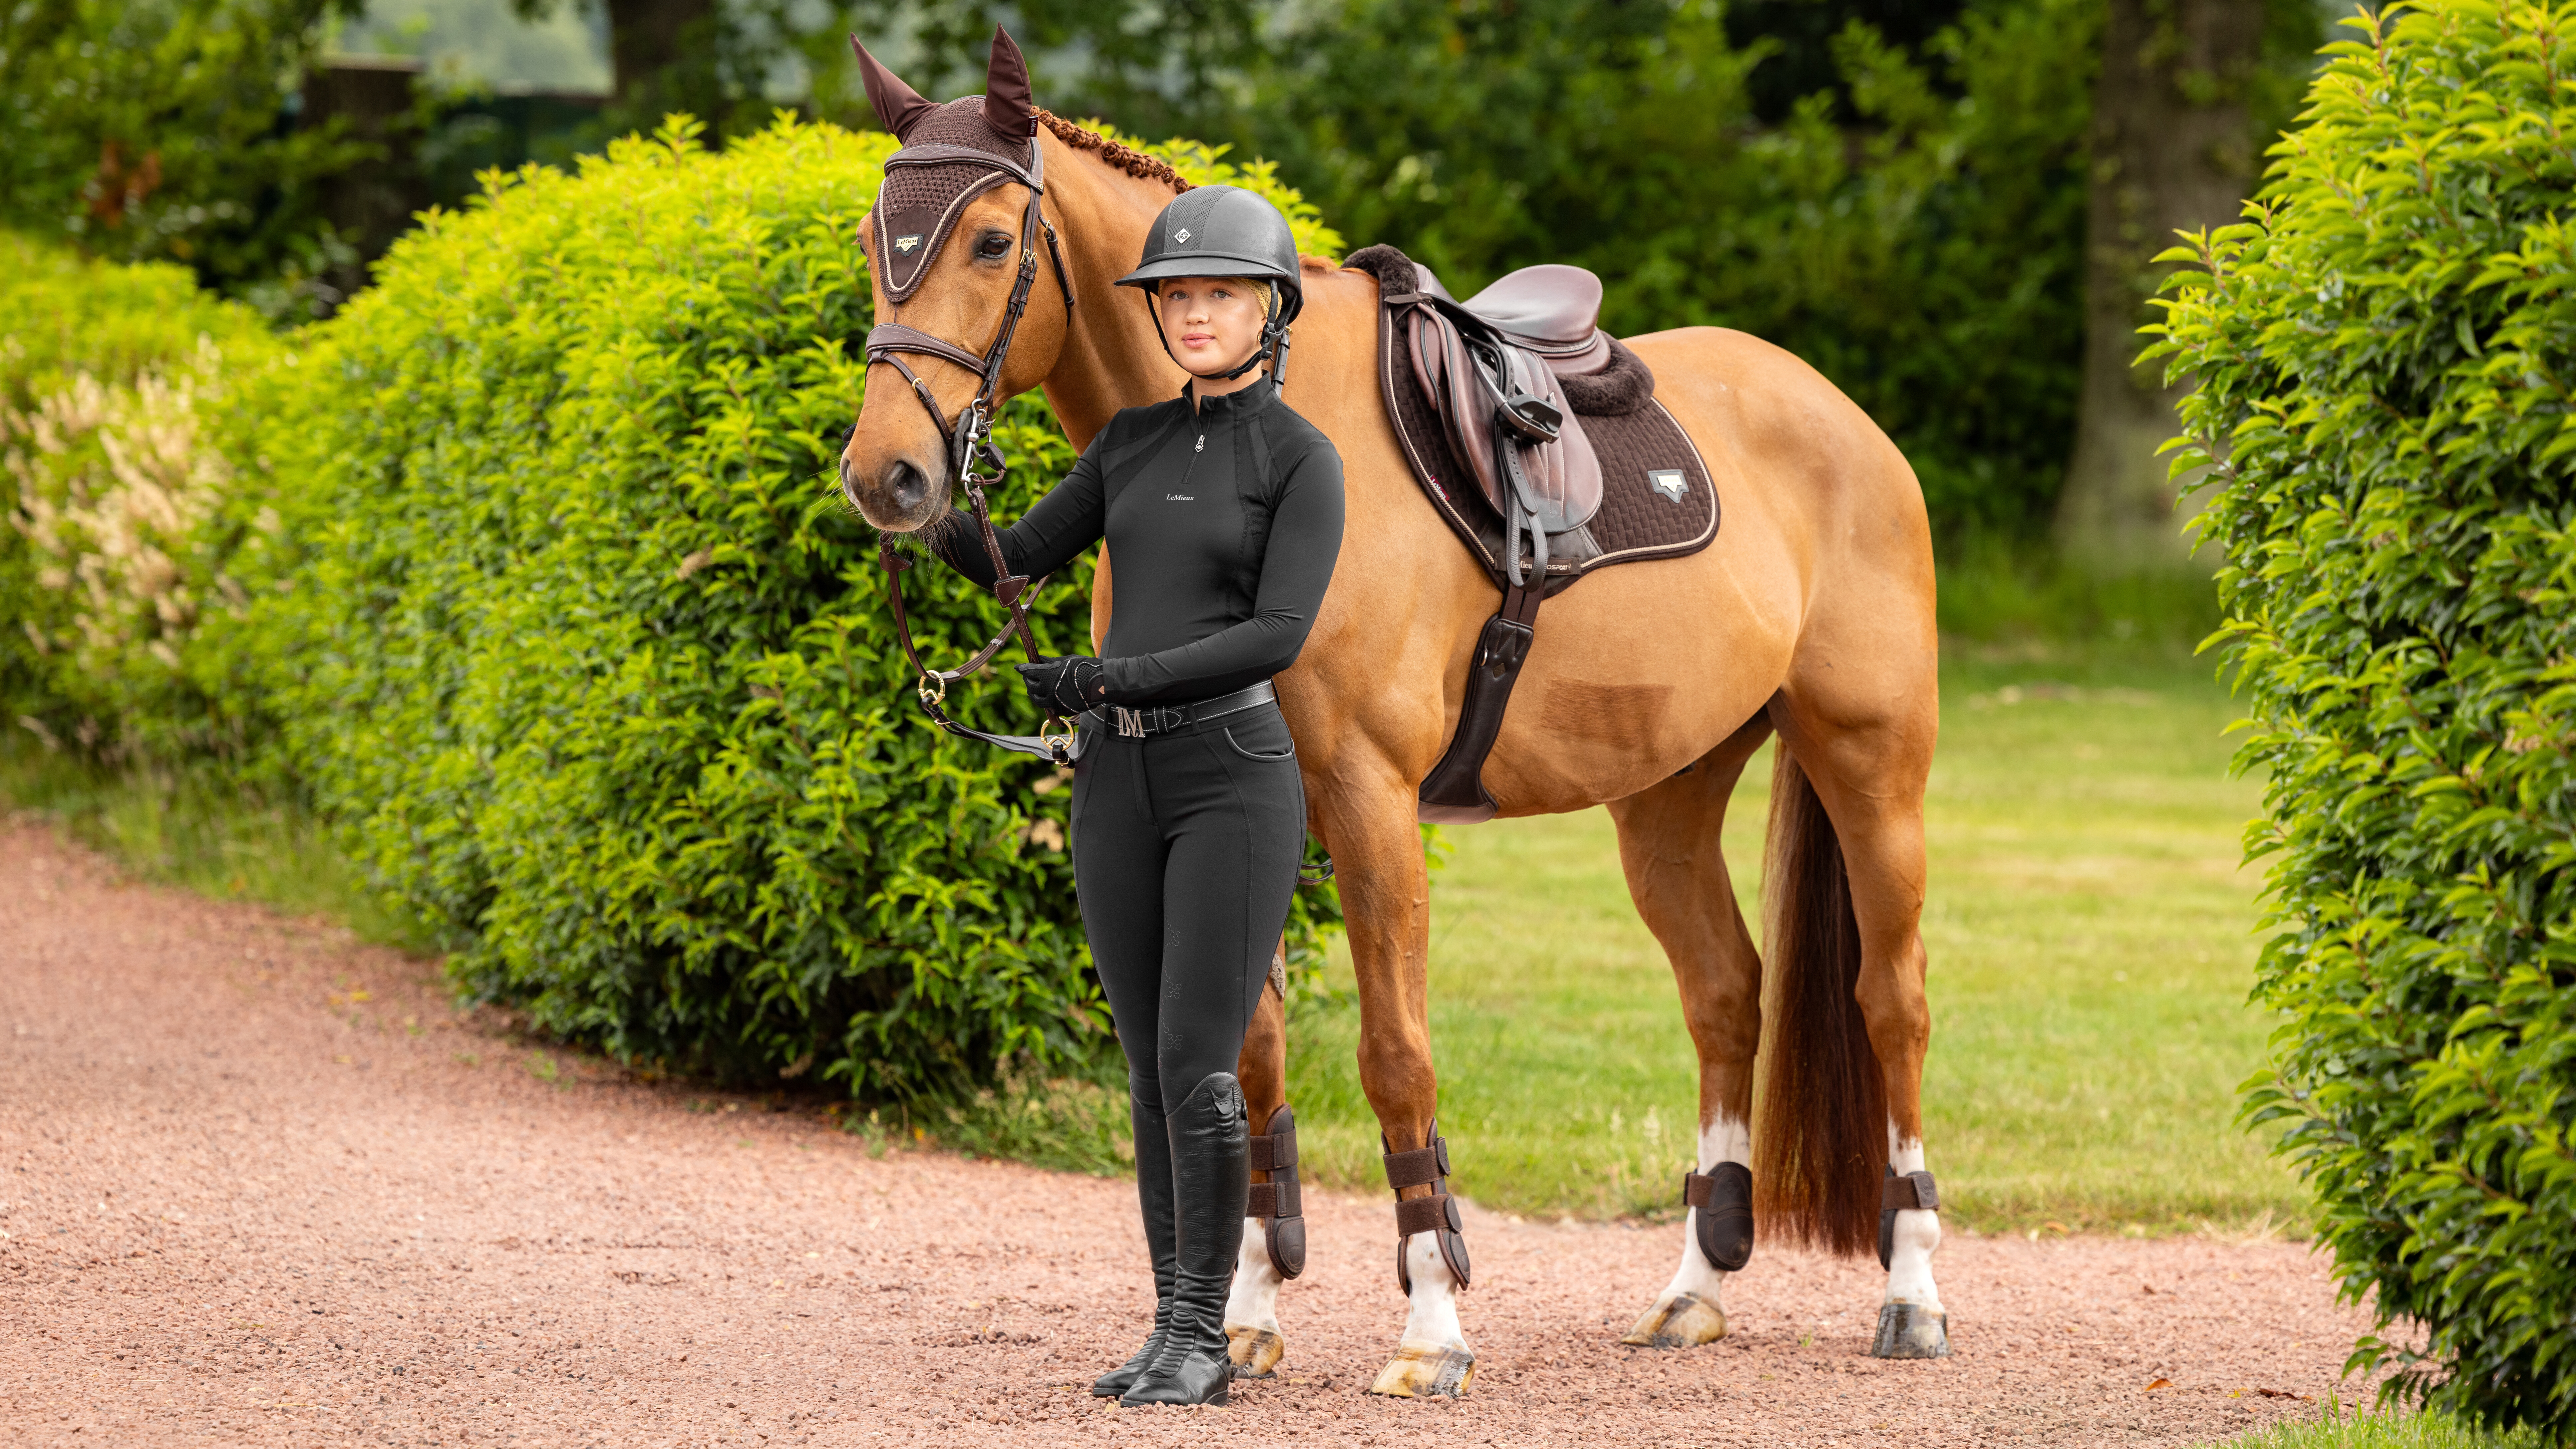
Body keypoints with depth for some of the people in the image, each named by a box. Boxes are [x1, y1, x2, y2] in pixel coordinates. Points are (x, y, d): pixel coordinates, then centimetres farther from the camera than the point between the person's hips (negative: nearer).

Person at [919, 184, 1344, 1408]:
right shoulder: (1135, 443, 14)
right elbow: (1014, 562, 17)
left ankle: (1200, 1335, -1)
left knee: (1196, 1070, -10)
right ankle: (1178, 1331, 13)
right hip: (1119, 780, 6)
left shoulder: (1302, 459, -4)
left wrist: (1113, 676, -18)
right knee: (1152, 1074, 7)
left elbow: (1279, 634, -14)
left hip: (1233, 777, -6)